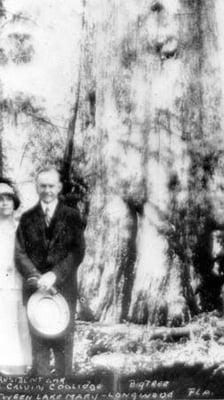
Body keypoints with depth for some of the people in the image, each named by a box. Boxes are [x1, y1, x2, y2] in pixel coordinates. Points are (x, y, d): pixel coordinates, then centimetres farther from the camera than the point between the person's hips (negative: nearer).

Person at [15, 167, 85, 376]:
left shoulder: (71, 216, 5)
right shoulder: (27, 218, 10)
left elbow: (77, 252, -3)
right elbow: (20, 253, 2)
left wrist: (54, 275, -16)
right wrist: (36, 277, -14)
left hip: (64, 288, -1)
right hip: (35, 289, 1)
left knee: (63, 343, 2)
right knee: (38, 343, 2)